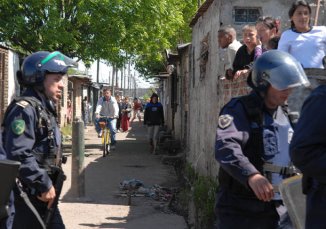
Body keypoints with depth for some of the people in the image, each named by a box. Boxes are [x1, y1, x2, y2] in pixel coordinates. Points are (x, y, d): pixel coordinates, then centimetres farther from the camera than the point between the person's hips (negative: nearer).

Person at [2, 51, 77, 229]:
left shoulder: (45, 107, 13)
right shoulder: (24, 109, -18)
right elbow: (19, 155, -27)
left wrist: (48, 183, 17)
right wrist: (44, 184, -21)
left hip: (43, 193, 10)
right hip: (30, 194, -10)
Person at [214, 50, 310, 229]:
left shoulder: (286, 115, 14)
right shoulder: (239, 109, -11)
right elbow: (226, 147, -28)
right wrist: (251, 175, -42)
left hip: (280, 209, 7)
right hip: (241, 210, -6)